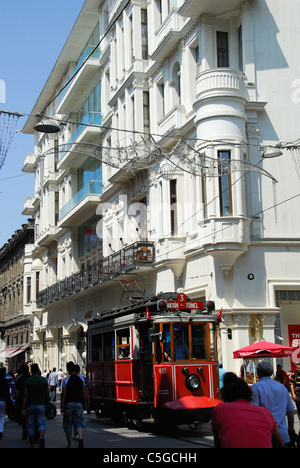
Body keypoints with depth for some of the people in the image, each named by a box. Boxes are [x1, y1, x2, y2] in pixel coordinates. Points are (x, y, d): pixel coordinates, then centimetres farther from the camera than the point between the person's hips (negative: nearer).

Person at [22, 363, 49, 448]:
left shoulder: (27, 381, -6)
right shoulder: (44, 380, -1)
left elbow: (25, 395, -10)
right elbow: (47, 393, 6)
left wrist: (23, 408, -9)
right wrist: (47, 403, 23)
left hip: (30, 405, -1)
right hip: (41, 405, 1)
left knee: (30, 425, 10)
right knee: (41, 423, 5)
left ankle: (32, 445, 12)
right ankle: (41, 437, -26)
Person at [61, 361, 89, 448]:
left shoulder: (65, 380, -6)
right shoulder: (81, 379, 4)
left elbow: (63, 394, -8)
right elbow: (84, 392, 7)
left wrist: (62, 406, -5)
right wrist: (85, 403, 17)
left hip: (68, 403, -2)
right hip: (79, 403, 2)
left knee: (68, 424, 8)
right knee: (79, 422, 5)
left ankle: (69, 444, 11)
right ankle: (80, 438, -23)